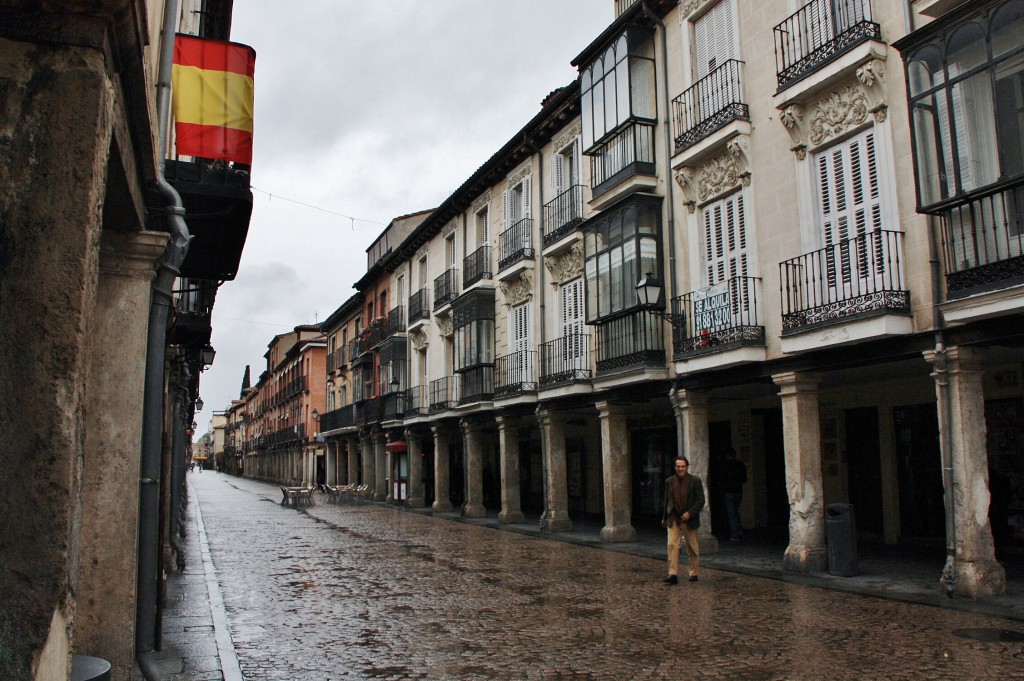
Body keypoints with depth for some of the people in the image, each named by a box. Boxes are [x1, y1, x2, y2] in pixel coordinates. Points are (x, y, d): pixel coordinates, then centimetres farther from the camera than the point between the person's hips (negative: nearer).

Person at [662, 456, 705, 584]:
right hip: (673, 520, 2)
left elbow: (700, 500, -6)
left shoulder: (695, 481, -4)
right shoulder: (669, 481, 6)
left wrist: (690, 513, -17)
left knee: (693, 548, 9)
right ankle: (673, 574, -10)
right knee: (672, 545, -10)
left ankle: (694, 573, 23)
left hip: (689, 520, -2)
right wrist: (665, 518, 16)